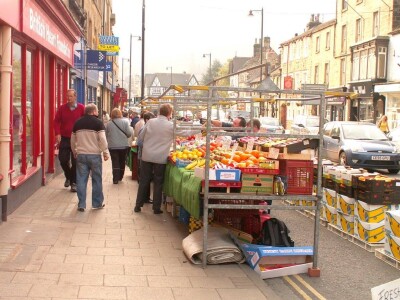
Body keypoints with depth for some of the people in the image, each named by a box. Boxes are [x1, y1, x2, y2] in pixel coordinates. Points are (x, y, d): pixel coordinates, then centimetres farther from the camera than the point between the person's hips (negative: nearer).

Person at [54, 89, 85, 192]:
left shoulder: (81, 108, -4)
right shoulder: (62, 108, 2)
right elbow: (56, 121, 5)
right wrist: (57, 133, -8)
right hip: (64, 138, 2)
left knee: (75, 162, 0)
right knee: (63, 159, 3)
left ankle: (74, 182, 11)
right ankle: (68, 176, 30)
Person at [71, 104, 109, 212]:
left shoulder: (77, 123, 7)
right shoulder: (98, 122, -7)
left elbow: (73, 140, 14)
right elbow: (102, 139, -13)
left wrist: (75, 152, 27)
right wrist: (106, 152, -3)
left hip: (81, 155, 3)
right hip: (94, 155, -3)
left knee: (81, 180, 6)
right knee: (97, 180, 9)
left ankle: (81, 204, 7)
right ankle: (97, 203, 16)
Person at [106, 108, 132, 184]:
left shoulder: (109, 124, -2)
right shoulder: (125, 122, -7)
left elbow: (106, 135, 7)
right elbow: (129, 134, -9)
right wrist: (131, 128, 12)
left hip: (113, 146, 0)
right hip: (123, 146, 0)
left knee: (115, 163, 2)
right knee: (122, 162, 15)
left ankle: (115, 179, -5)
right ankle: (120, 177, 25)